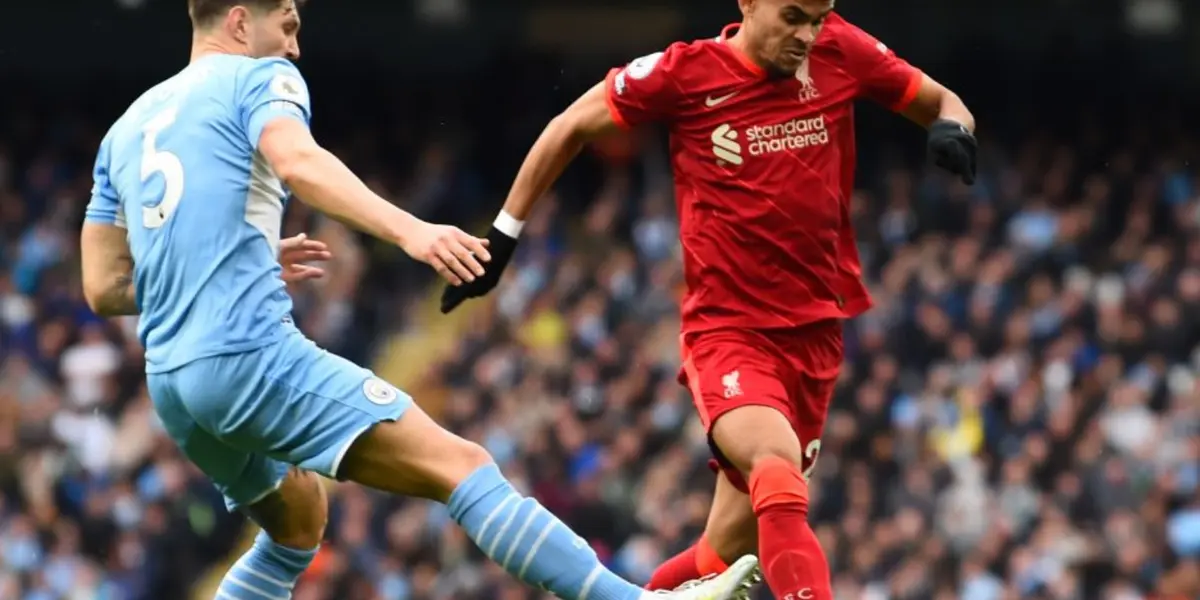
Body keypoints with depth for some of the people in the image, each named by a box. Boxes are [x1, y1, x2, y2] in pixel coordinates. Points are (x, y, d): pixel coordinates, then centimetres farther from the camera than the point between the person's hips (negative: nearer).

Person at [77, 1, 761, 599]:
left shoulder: (128, 128, 24)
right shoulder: (260, 79, 4)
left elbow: (104, 288, 23)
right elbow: (297, 161, -20)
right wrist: (407, 229, -33)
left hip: (172, 381, 8)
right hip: (253, 353, -8)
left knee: (298, 522, 30)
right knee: (460, 465, -14)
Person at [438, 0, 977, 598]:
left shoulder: (841, 52, 0)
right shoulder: (684, 73, -7)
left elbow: (941, 103, 13)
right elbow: (570, 128, 6)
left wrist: (951, 128, -11)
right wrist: (502, 236, 7)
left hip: (815, 333, 4)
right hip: (726, 330, -4)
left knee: (730, 550, 7)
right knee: (778, 465, -33)